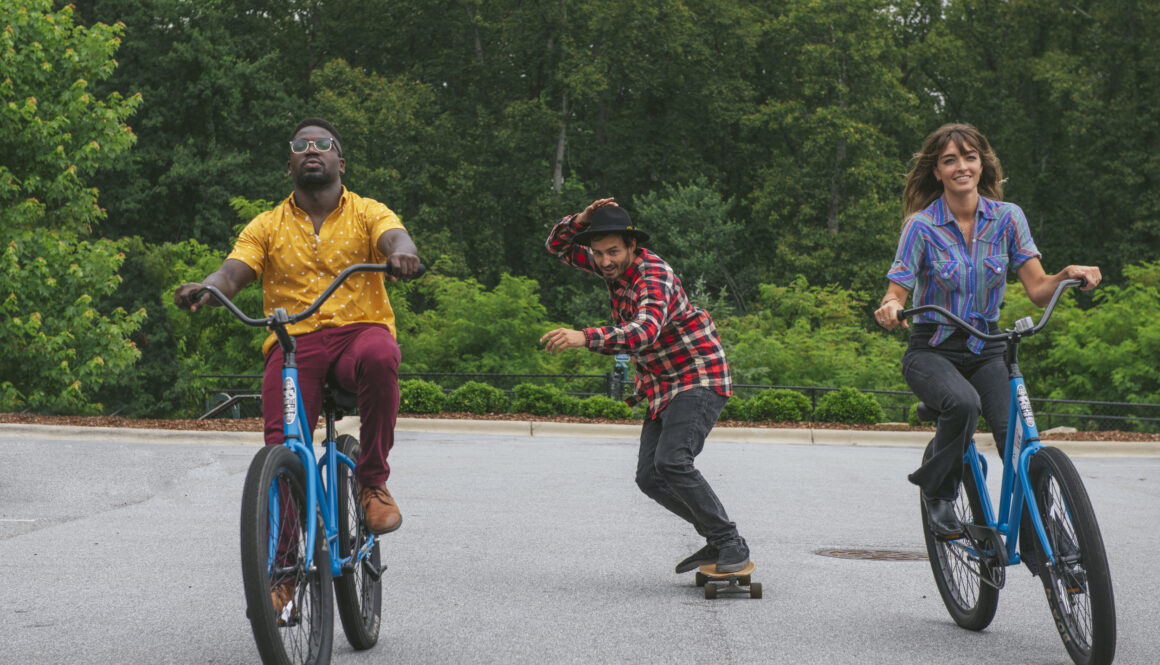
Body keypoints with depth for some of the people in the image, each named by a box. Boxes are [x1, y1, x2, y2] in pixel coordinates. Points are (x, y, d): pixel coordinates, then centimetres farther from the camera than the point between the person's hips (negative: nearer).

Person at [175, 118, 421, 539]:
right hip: (293, 340, 1)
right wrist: (205, 289, -23)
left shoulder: (367, 213, 11)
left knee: (379, 356, -39)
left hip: (358, 330, -1)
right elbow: (233, 272, 2)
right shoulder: (267, 227, 15)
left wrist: (401, 253, -36)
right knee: (282, 448, -20)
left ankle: (373, 482, -22)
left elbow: (394, 237, -10)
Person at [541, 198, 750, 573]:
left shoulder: (654, 276, -23)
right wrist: (582, 220, -10)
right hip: (663, 387, 9)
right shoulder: (616, 265, 3)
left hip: (699, 380, -9)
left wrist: (584, 338, -55)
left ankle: (732, 545, -19)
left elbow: (645, 331, -42)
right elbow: (557, 246, 13)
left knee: (672, 462, -26)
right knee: (650, 478, 2)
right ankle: (717, 541, 14)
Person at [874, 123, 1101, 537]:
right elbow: (897, 290, -10)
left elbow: (1038, 290, -4)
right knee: (964, 403, -36)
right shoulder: (922, 225, -8)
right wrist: (889, 308, -34)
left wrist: (1067, 276, -25)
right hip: (932, 351, -2)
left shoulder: (1007, 218, -1)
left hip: (986, 351, 2)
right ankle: (938, 491, -9)